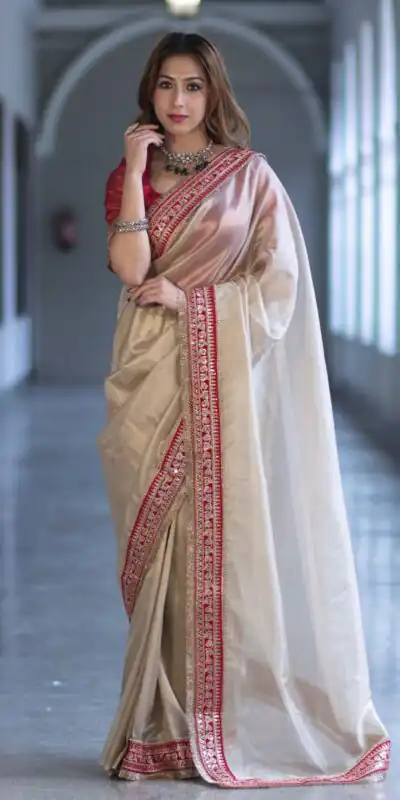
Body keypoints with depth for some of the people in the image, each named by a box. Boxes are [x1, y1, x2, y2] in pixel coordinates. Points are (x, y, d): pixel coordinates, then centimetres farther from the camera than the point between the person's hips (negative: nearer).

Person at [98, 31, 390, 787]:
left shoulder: (249, 175, 5)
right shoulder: (129, 176, 11)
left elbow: (279, 278, -2)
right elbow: (130, 267, -6)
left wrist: (188, 297, -8)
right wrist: (135, 170, -8)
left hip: (224, 375, -2)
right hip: (153, 378, 2)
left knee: (228, 536, -5)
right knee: (158, 541, 0)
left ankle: (239, 719, 2)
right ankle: (164, 724, 5)